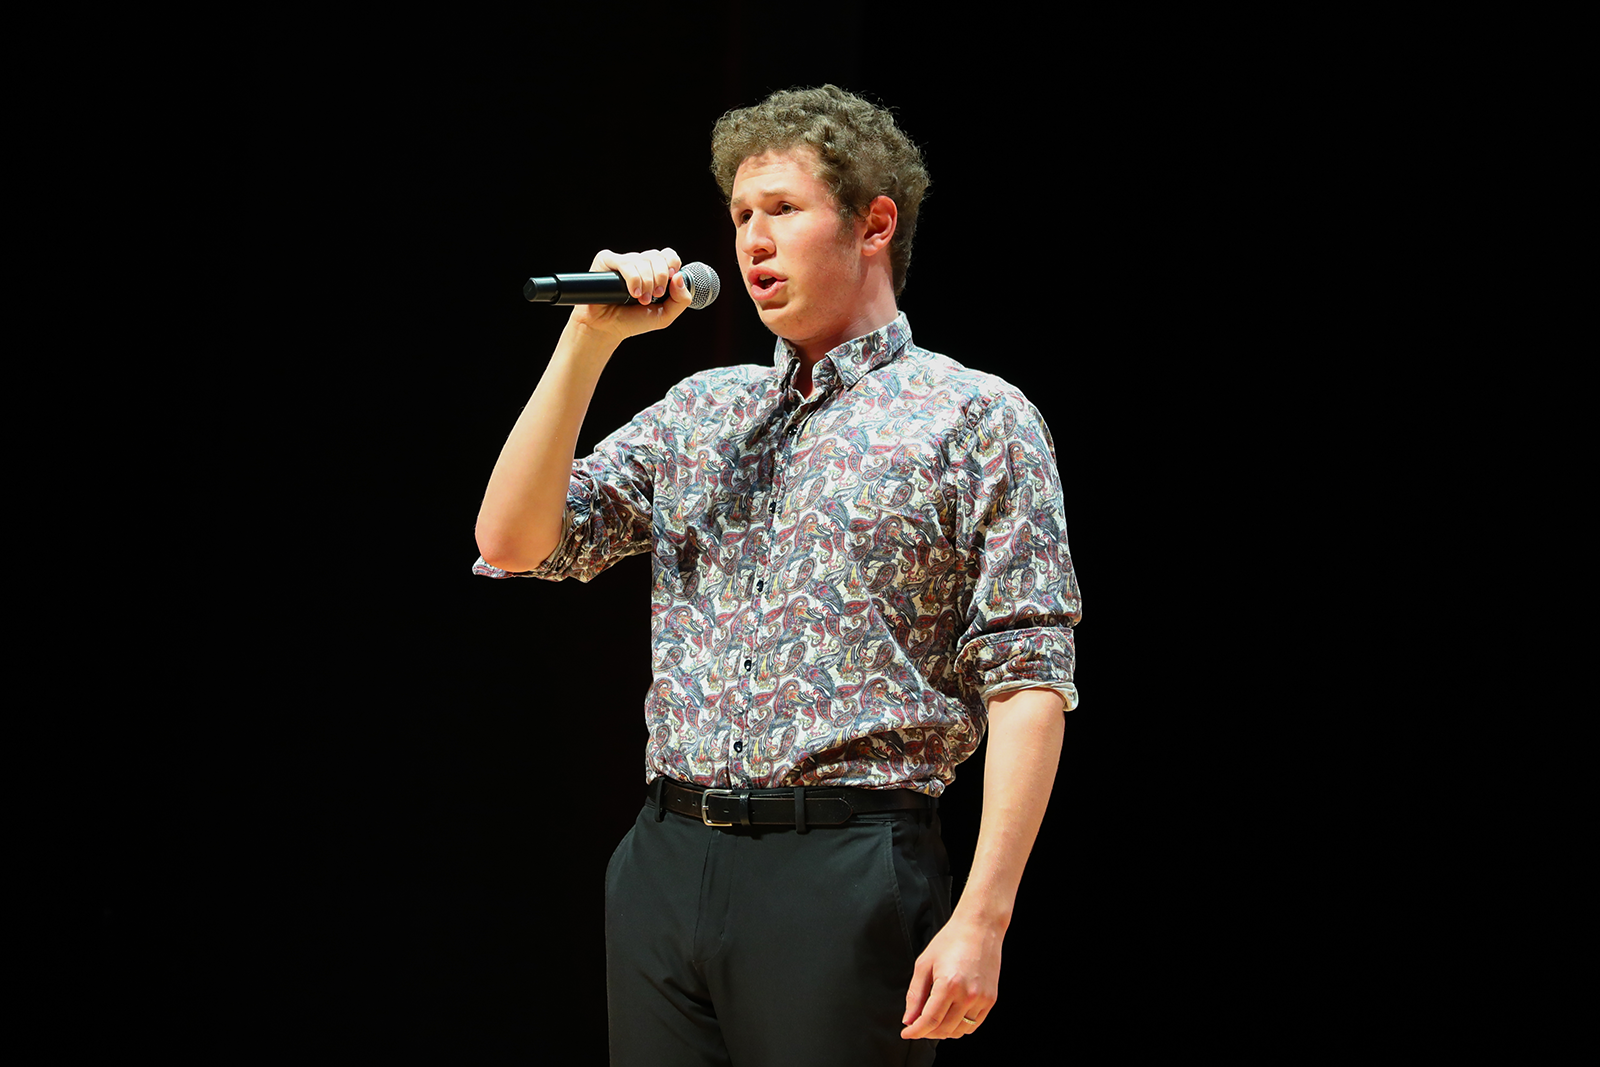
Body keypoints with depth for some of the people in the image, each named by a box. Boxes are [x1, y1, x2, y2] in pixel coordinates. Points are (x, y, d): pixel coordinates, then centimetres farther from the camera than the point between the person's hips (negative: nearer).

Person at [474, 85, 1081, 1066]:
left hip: (845, 874, -5)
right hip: (667, 864, 5)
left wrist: (983, 917, -16)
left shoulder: (975, 416, 0)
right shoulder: (701, 412, 17)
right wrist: (592, 338, 2)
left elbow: (1028, 682, -6)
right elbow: (513, 542, 10)